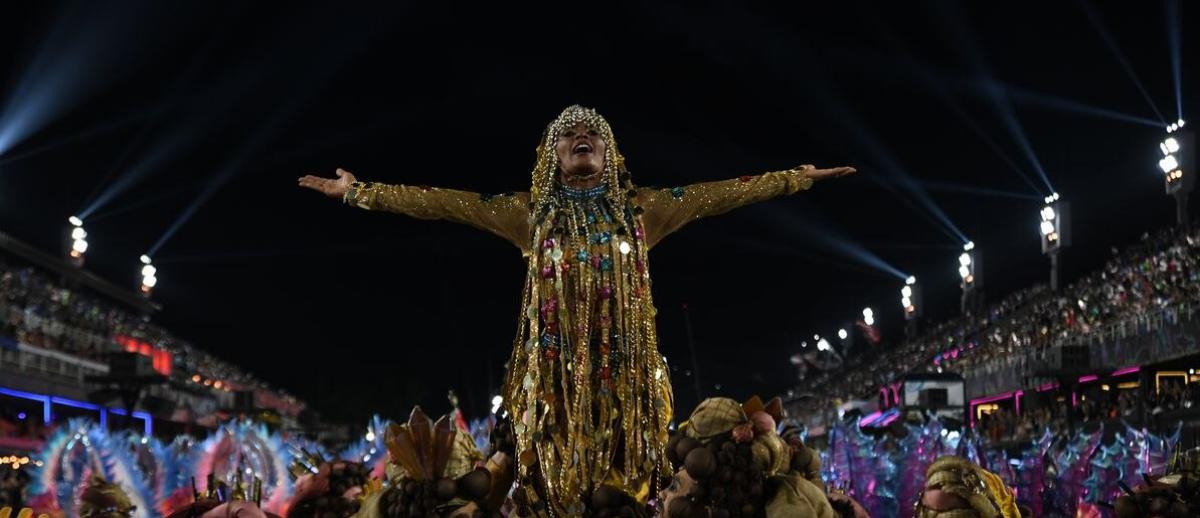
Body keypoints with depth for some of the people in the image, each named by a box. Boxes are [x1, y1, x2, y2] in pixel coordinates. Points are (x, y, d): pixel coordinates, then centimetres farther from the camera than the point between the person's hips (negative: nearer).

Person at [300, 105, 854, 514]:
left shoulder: (639, 208, 11)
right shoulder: (531, 211, 9)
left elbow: (717, 194, 10)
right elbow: (445, 202, 7)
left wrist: (799, 177, 10)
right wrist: (359, 191, 4)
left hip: (623, 360, 1)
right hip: (556, 360, -1)